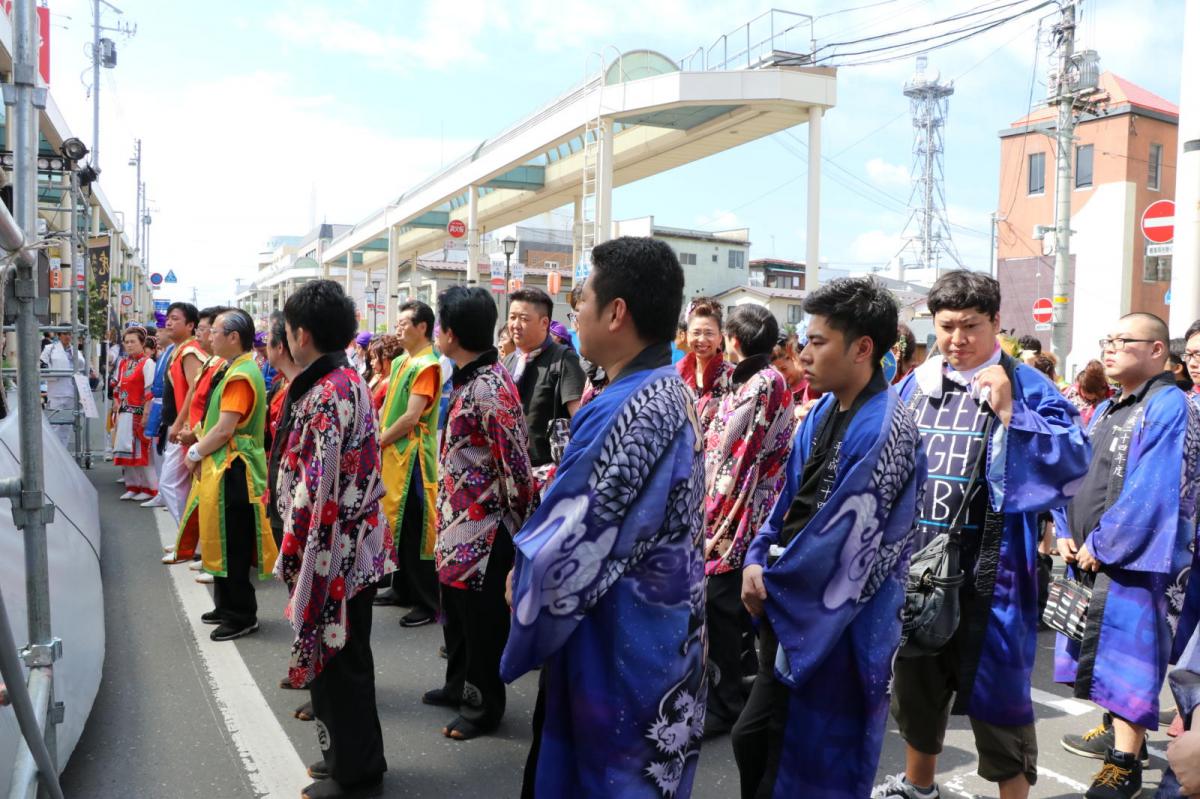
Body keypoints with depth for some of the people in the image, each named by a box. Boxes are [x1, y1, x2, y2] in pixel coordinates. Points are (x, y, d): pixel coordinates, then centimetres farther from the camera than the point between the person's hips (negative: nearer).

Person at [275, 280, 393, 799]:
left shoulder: (325, 394, -21)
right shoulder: (349, 381, 9)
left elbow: (317, 488, -23)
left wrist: (293, 552, -14)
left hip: (330, 549, -9)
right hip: (353, 546, 9)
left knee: (337, 660, 5)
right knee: (342, 656, 20)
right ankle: (350, 756, 35)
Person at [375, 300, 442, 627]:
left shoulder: (427, 366, -15)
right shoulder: (400, 362, 13)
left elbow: (411, 418, -20)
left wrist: (378, 441, -9)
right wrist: (380, 440, 5)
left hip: (412, 456, -9)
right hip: (392, 454, 9)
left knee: (417, 531, -4)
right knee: (398, 524, 17)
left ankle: (428, 603, 5)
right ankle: (403, 588, 30)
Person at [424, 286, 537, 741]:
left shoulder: (491, 388, -23)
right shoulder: (467, 379, 7)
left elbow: (516, 465, -22)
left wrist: (522, 528, -15)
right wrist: (446, 518, 19)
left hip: (483, 525, -10)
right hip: (457, 521, 10)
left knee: (482, 619, 6)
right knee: (456, 610, 23)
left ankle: (483, 706, 23)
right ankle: (459, 685, 41)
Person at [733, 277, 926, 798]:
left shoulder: (883, 429, -21)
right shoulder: (823, 412, 6)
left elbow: (844, 536, -21)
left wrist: (772, 584, -10)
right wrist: (758, 560, -3)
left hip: (837, 626, -8)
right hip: (789, 610, 8)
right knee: (754, 741, 17)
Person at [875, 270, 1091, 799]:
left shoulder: (1026, 386, -7)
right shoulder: (916, 384, 7)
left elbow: (1074, 461, -16)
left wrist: (1010, 413, -24)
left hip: (986, 568, -5)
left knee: (993, 685, 5)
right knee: (915, 678, 19)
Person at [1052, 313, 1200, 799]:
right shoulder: (1105, 411, 14)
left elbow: (1152, 490, -21)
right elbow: (1075, 476, 15)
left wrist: (1101, 544, -17)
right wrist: (1066, 532, 2)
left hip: (1133, 559, -8)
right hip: (1091, 557, 8)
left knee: (1128, 655, -3)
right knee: (1100, 649, 17)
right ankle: (1117, 731, 33)